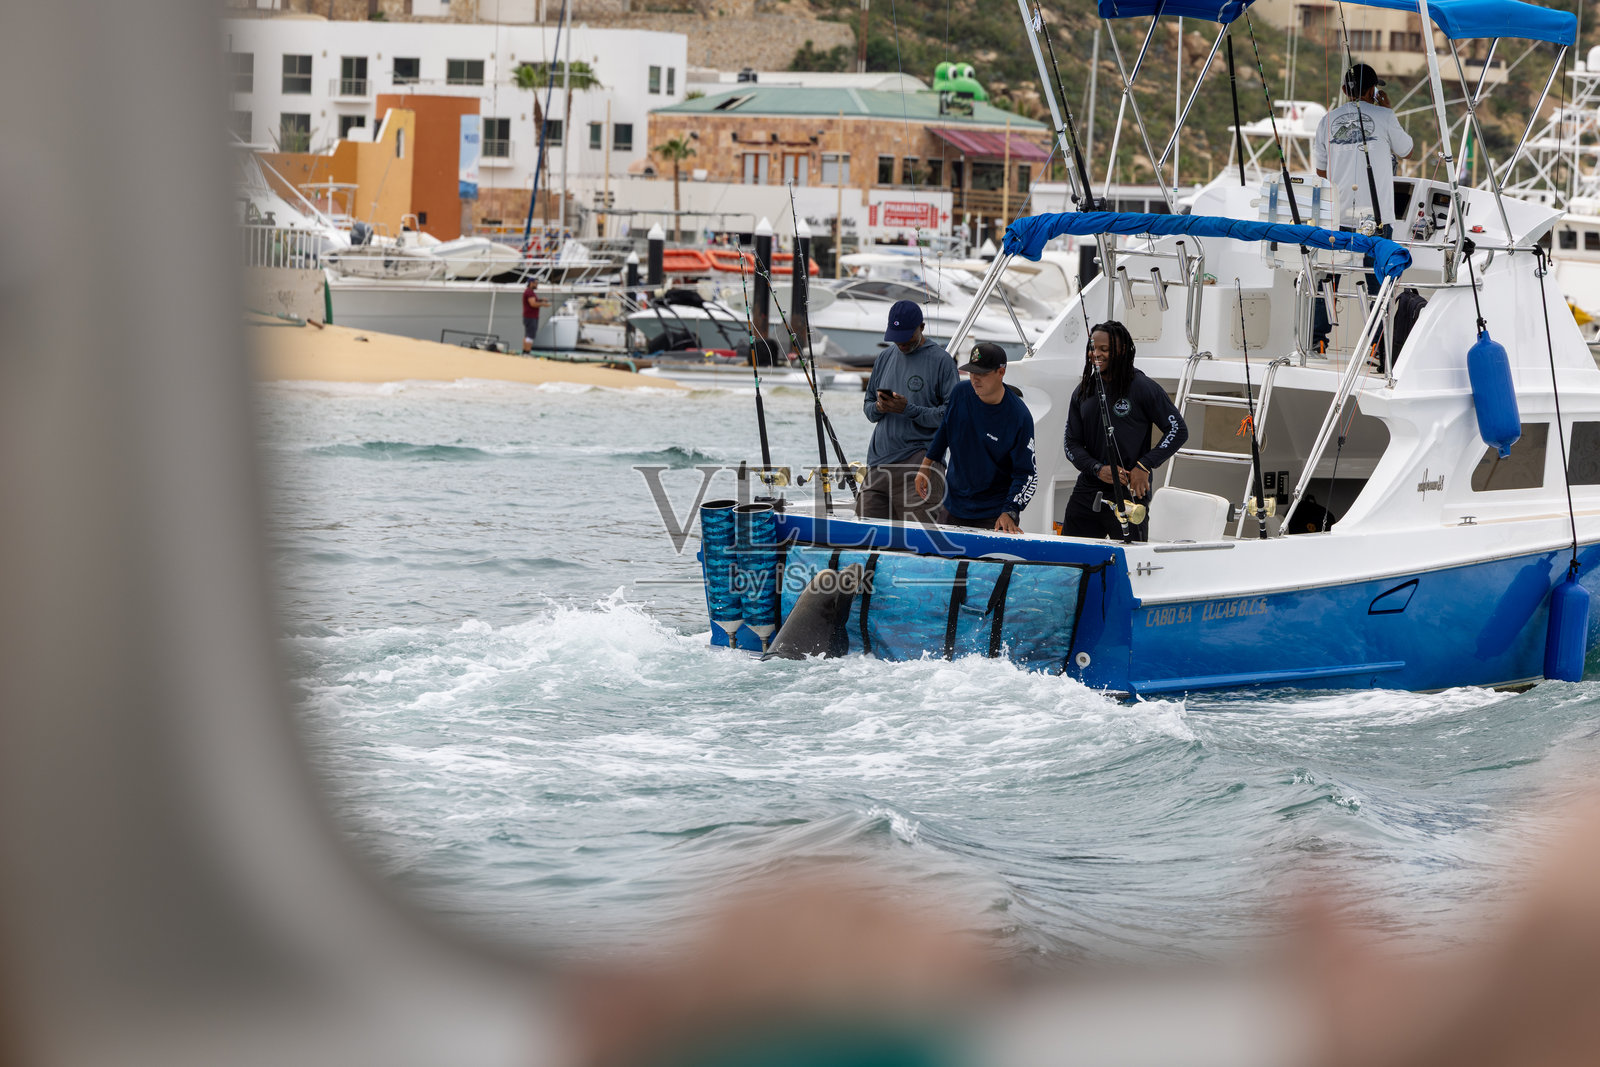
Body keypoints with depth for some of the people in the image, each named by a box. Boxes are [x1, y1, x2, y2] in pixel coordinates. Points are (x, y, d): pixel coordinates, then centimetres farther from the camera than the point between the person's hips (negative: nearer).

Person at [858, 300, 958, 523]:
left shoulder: (940, 360, -1)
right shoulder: (886, 357, 18)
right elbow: (867, 406, 23)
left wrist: (908, 410, -16)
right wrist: (878, 408, -2)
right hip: (878, 463, 6)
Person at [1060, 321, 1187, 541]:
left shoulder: (1143, 388, -4)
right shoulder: (1083, 391, 11)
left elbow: (1178, 431, -3)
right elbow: (1071, 442, 11)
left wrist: (1144, 466, -11)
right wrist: (1098, 469, -8)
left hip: (1129, 492, -5)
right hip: (1087, 492, 5)